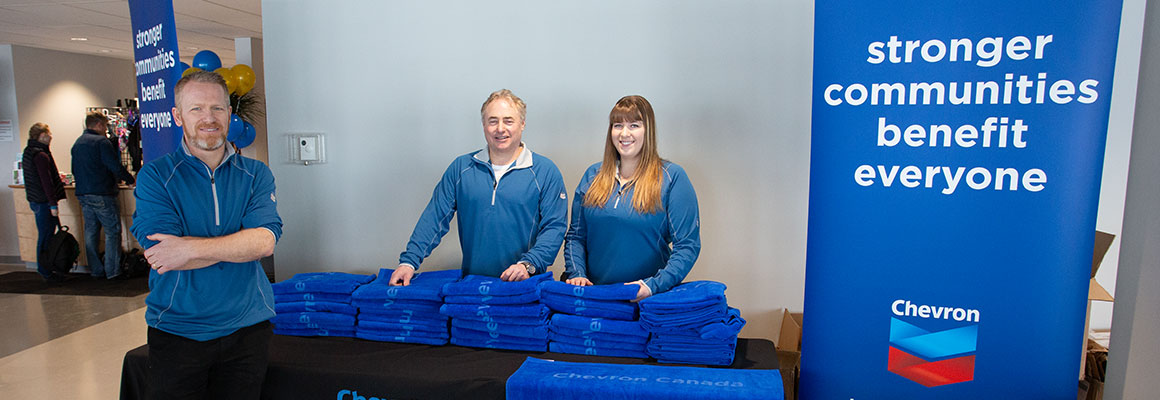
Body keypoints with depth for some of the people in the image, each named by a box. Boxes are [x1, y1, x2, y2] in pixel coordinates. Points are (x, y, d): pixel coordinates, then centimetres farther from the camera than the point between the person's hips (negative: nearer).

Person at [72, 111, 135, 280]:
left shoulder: (77, 143, 16)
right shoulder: (101, 141, -11)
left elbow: (75, 170, 22)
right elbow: (115, 167, -15)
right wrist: (130, 179, -1)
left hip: (82, 194, 8)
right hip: (101, 194, -8)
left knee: (91, 232, 11)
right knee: (112, 231, -3)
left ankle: (96, 271, 16)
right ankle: (112, 271, -5)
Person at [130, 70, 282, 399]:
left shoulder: (256, 174, 2)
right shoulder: (155, 176, -3)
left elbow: (266, 240, -13)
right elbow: (161, 256, -15)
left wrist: (191, 248, -21)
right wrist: (240, 244, -14)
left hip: (246, 328, 2)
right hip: (176, 331, -1)